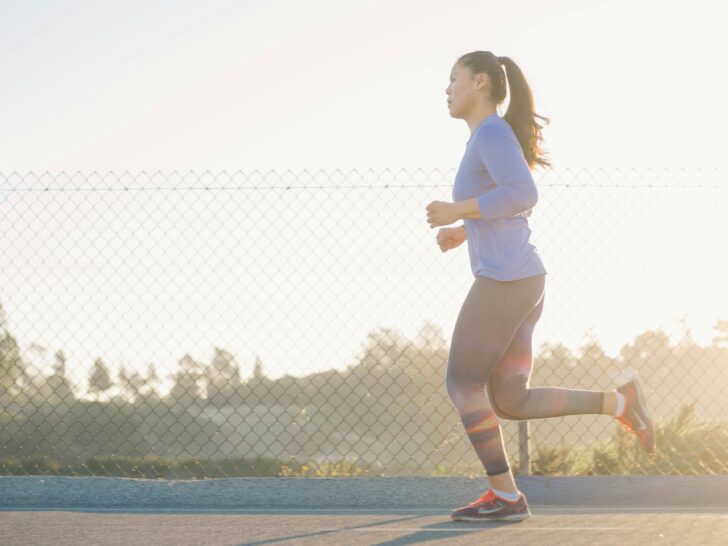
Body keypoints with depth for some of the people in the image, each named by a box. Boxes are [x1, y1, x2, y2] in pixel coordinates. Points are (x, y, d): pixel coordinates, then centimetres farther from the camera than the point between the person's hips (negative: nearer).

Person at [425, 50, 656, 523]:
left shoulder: (493, 131, -10)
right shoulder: (493, 140, 21)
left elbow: (524, 195, -24)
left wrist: (457, 211, -16)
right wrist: (464, 232, 24)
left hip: (504, 282, -10)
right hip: (523, 282, 10)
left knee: (462, 385, 2)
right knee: (509, 404, 8)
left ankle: (505, 495, 5)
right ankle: (618, 402, 2)